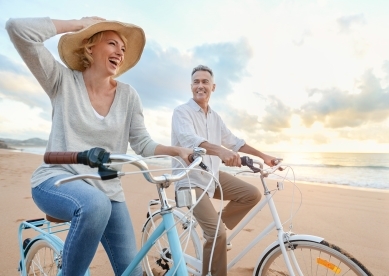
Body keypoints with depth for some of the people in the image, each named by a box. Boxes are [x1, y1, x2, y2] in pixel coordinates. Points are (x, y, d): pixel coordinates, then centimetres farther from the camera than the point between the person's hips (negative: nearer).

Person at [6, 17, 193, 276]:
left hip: (108, 191, 3)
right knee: (95, 205, -38)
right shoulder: (64, 81, -3)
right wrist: (80, 24, -8)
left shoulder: (128, 95, 1)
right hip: (57, 180, -2)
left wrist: (177, 150, -18)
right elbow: (18, 28, -14)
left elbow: (143, 144, -1)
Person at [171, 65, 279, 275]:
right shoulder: (181, 112, -12)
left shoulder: (215, 117, 11)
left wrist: (263, 156, 9)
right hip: (191, 179, -7)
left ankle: (215, 226, 12)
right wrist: (220, 150, -49)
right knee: (217, 234, -15)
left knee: (252, 194, -2)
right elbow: (189, 139, -31)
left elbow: (233, 141, 14)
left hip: (213, 176, 7)